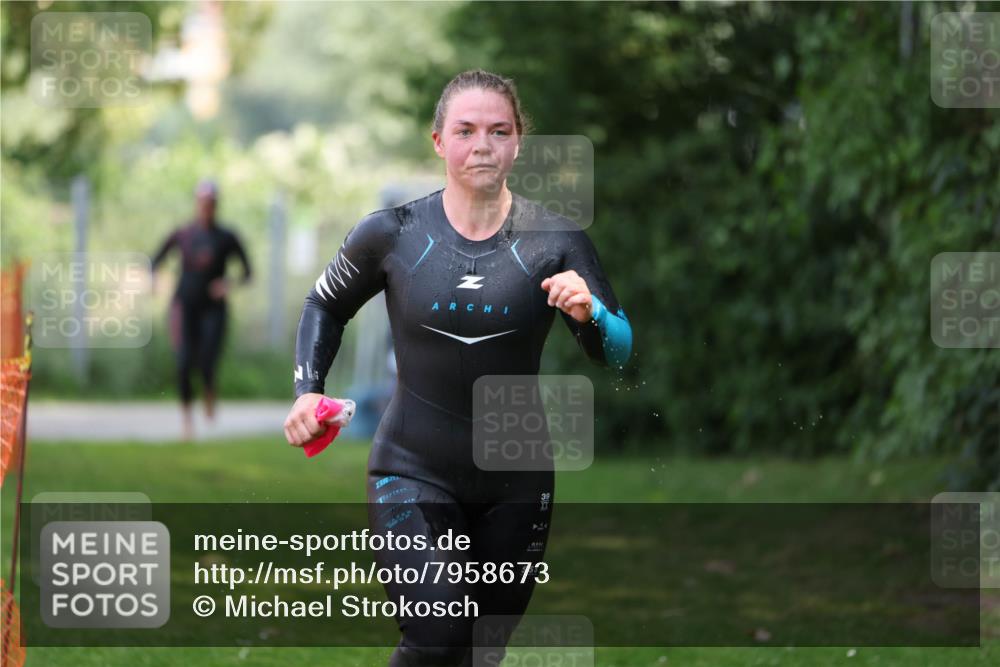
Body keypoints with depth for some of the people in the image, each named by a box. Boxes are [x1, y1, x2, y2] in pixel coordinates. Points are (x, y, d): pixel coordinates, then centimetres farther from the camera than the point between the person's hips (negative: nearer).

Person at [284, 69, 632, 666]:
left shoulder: (556, 241, -6)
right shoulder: (391, 234, -6)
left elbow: (619, 352, -6)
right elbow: (325, 307, 13)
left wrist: (589, 314, -26)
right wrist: (308, 390, -1)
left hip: (516, 480, 2)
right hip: (414, 472, -2)